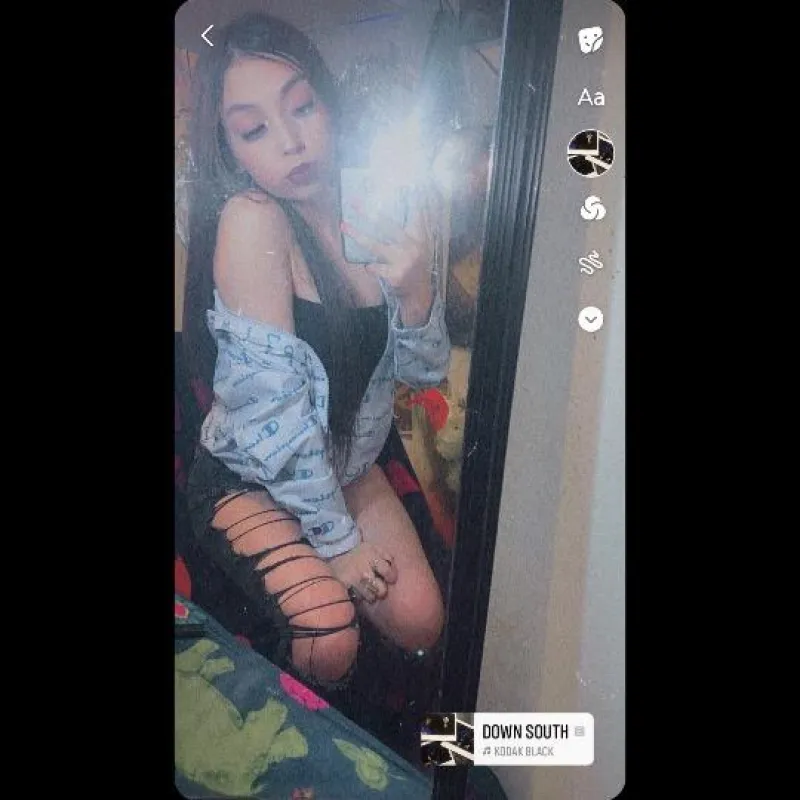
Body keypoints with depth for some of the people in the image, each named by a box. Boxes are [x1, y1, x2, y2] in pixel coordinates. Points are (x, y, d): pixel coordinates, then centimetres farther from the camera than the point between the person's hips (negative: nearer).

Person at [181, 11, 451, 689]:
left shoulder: (370, 211, -7)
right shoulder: (251, 219, -25)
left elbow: (425, 372, -8)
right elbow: (273, 407, -24)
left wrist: (415, 287, -29)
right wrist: (339, 538, -15)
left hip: (349, 468, 5)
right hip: (250, 478, -5)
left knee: (421, 625, -6)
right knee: (330, 641, -20)